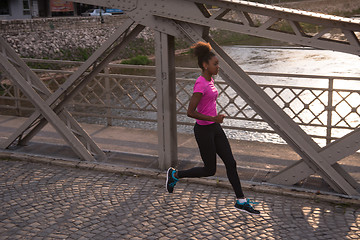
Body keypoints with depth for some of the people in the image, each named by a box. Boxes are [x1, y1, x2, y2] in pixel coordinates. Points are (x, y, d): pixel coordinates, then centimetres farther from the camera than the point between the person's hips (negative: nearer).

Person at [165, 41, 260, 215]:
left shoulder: (209, 80, 7)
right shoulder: (200, 84, -21)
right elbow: (190, 112, -24)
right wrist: (212, 119, -23)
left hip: (215, 128, 9)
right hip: (204, 130, -9)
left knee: (230, 163, 6)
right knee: (210, 170, 4)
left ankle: (241, 202, 14)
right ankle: (175, 175, 23)